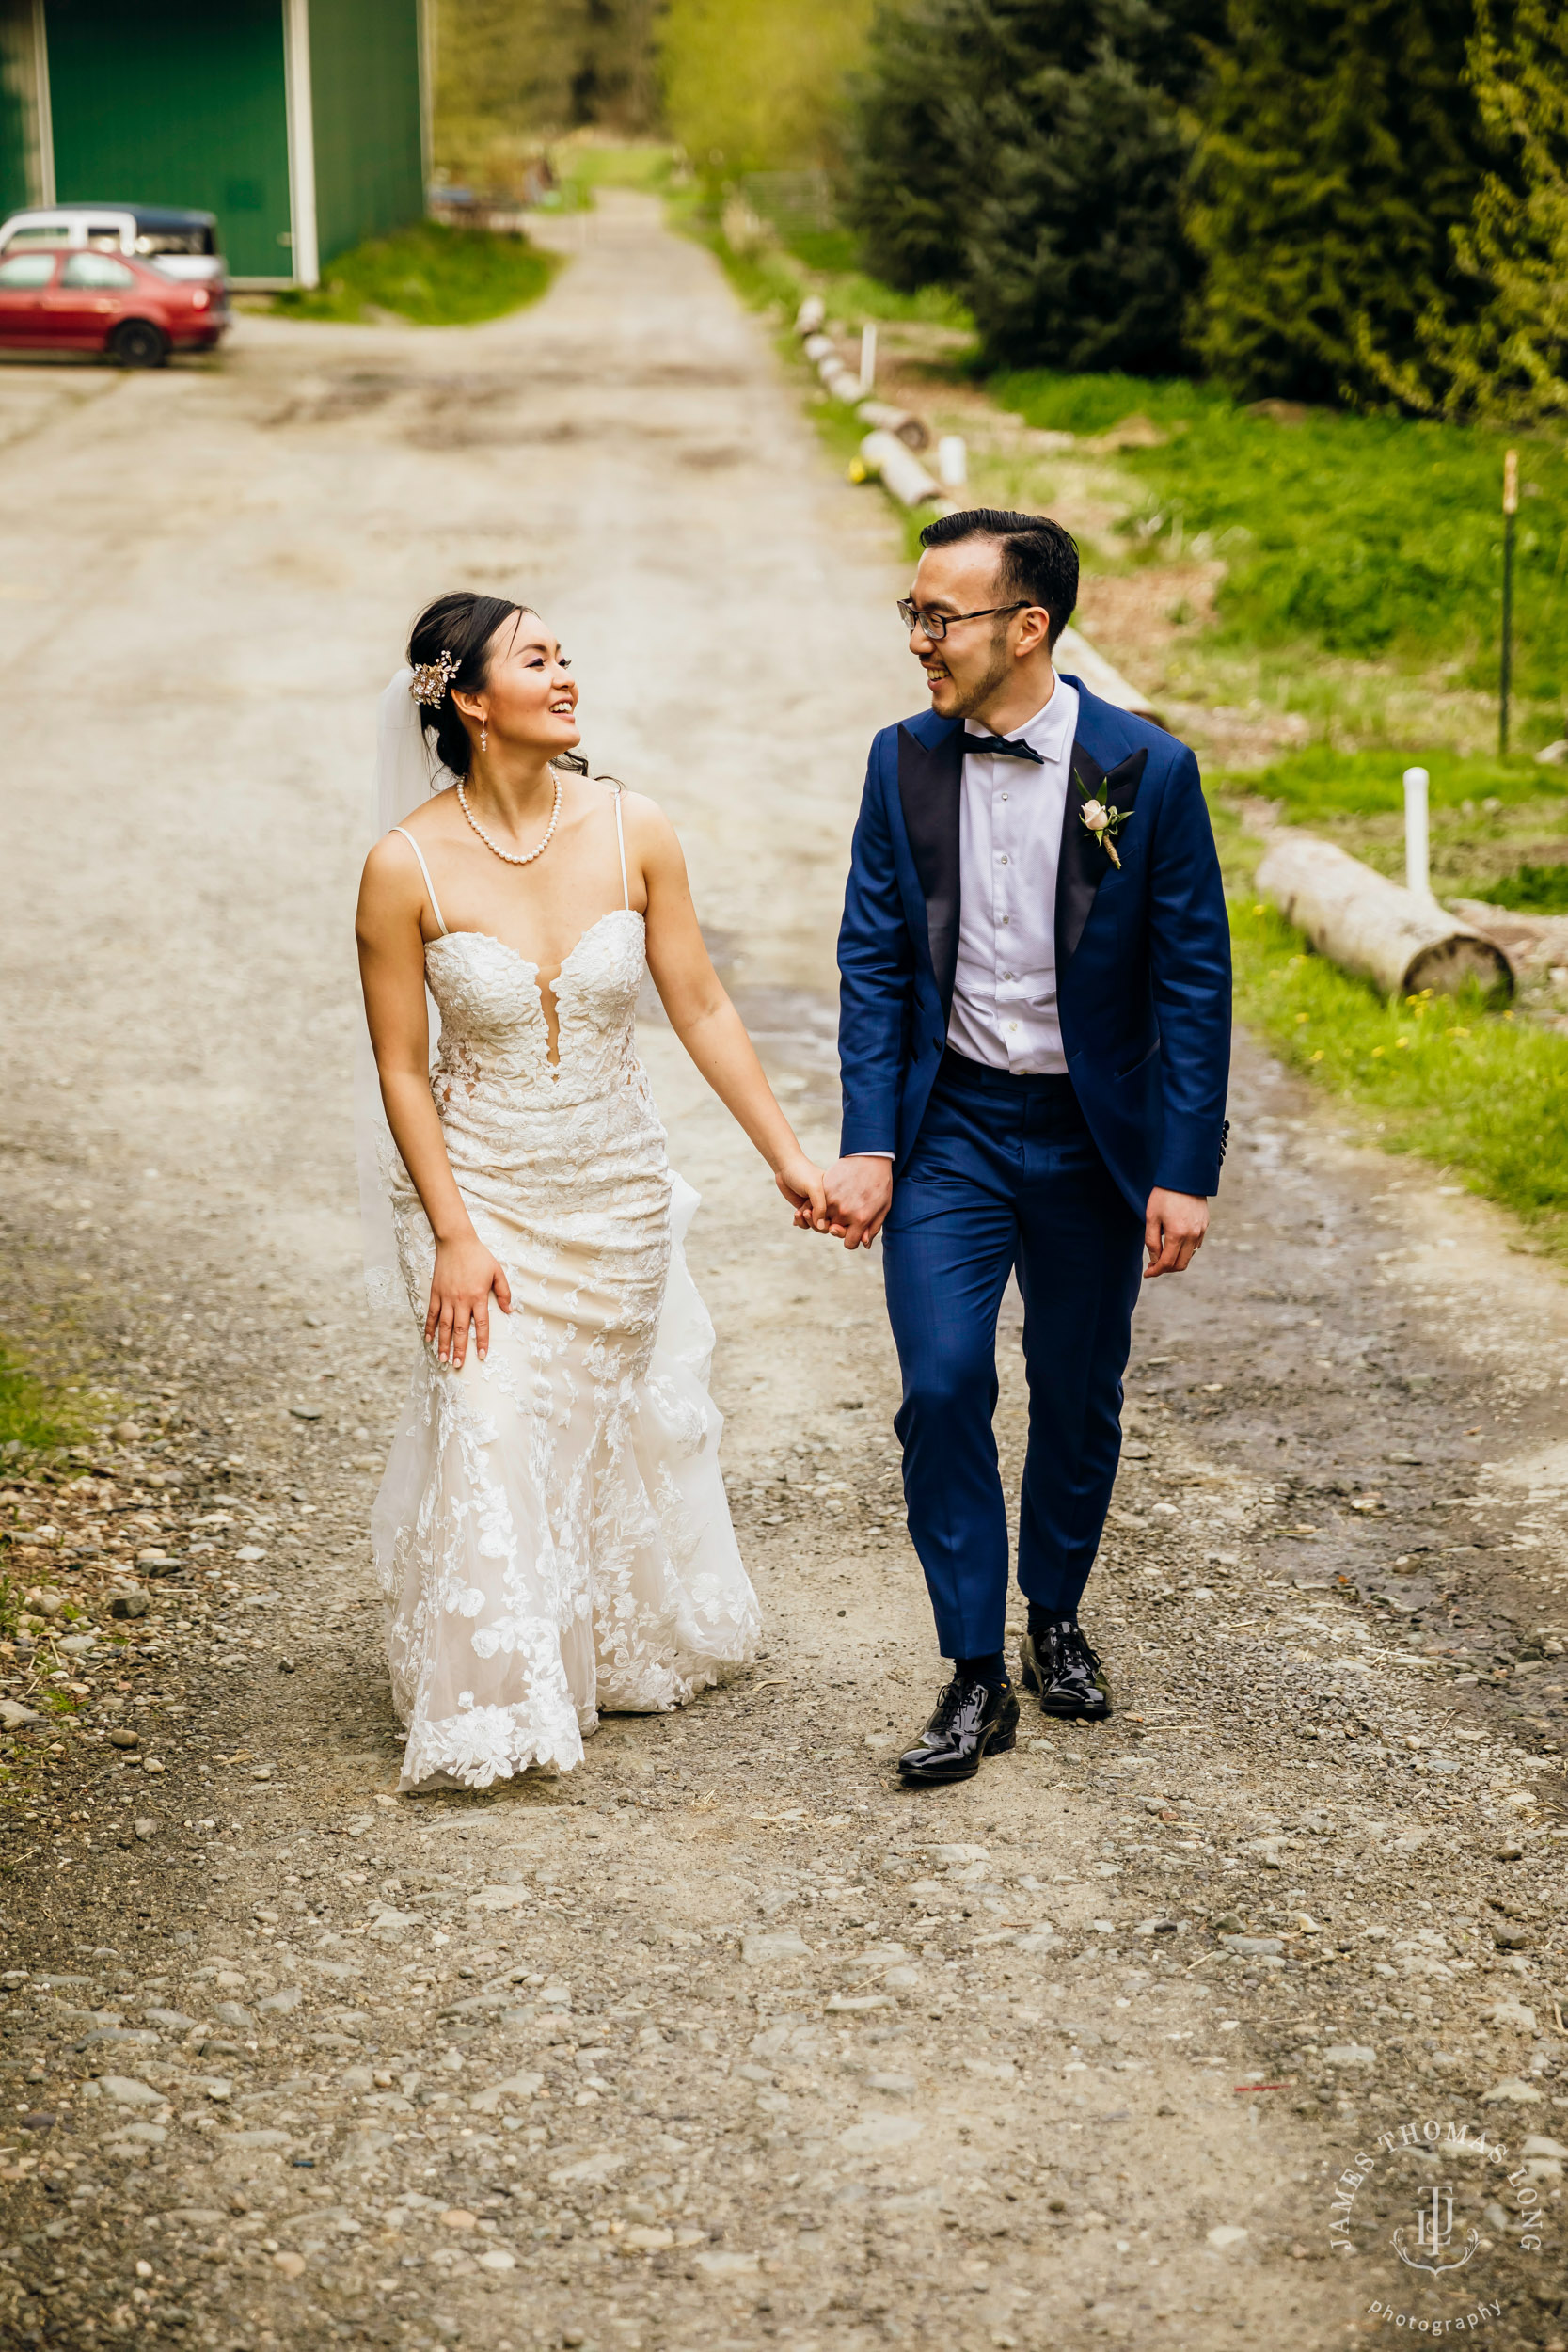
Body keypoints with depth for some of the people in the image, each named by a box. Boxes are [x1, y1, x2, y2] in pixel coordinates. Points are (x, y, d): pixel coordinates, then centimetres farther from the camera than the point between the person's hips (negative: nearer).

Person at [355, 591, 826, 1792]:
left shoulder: (633, 832, -10)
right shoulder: (408, 867, -17)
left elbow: (702, 1007, -3)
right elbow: (401, 1068, -10)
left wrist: (790, 1157, -4)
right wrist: (454, 1237, -13)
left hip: (618, 1186, 3)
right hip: (480, 1189, -3)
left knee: (629, 1421, 18)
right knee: (492, 1434, -5)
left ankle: (628, 1649, 43)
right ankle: (494, 1707, 13)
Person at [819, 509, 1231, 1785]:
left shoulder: (1148, 770, -11)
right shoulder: (904, 761, -3)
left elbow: (1194, 981, -8)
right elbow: (873, 962, 1)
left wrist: (1186, 1170, -11)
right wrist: (867, 1143, -7)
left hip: (1092, 1133, -1)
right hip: (949, 1125, 1)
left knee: (1079, 1396, 12)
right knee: (943, 1388, -8)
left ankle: (1055, 1617, 36)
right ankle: (976, 1677, 3)